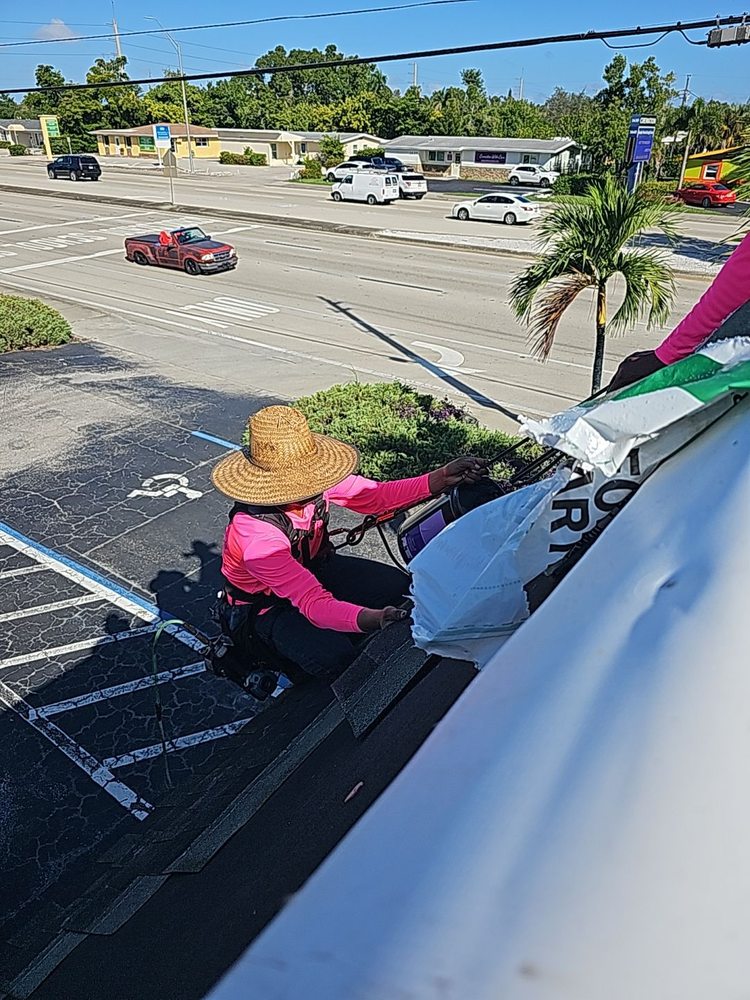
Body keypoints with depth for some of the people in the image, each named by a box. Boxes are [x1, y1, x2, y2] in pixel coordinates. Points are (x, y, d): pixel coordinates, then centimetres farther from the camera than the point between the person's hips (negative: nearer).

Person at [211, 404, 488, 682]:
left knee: (396, 585, -9)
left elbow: (374, 496, -16)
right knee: (334, 657, -29)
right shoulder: (256, 538, -40)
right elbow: (313, 603, -43)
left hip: (311, 568, 6)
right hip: (267, 607, -6)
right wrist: (372, 618, -60)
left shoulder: (311, 484, -23)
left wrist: (442, 478, -27)